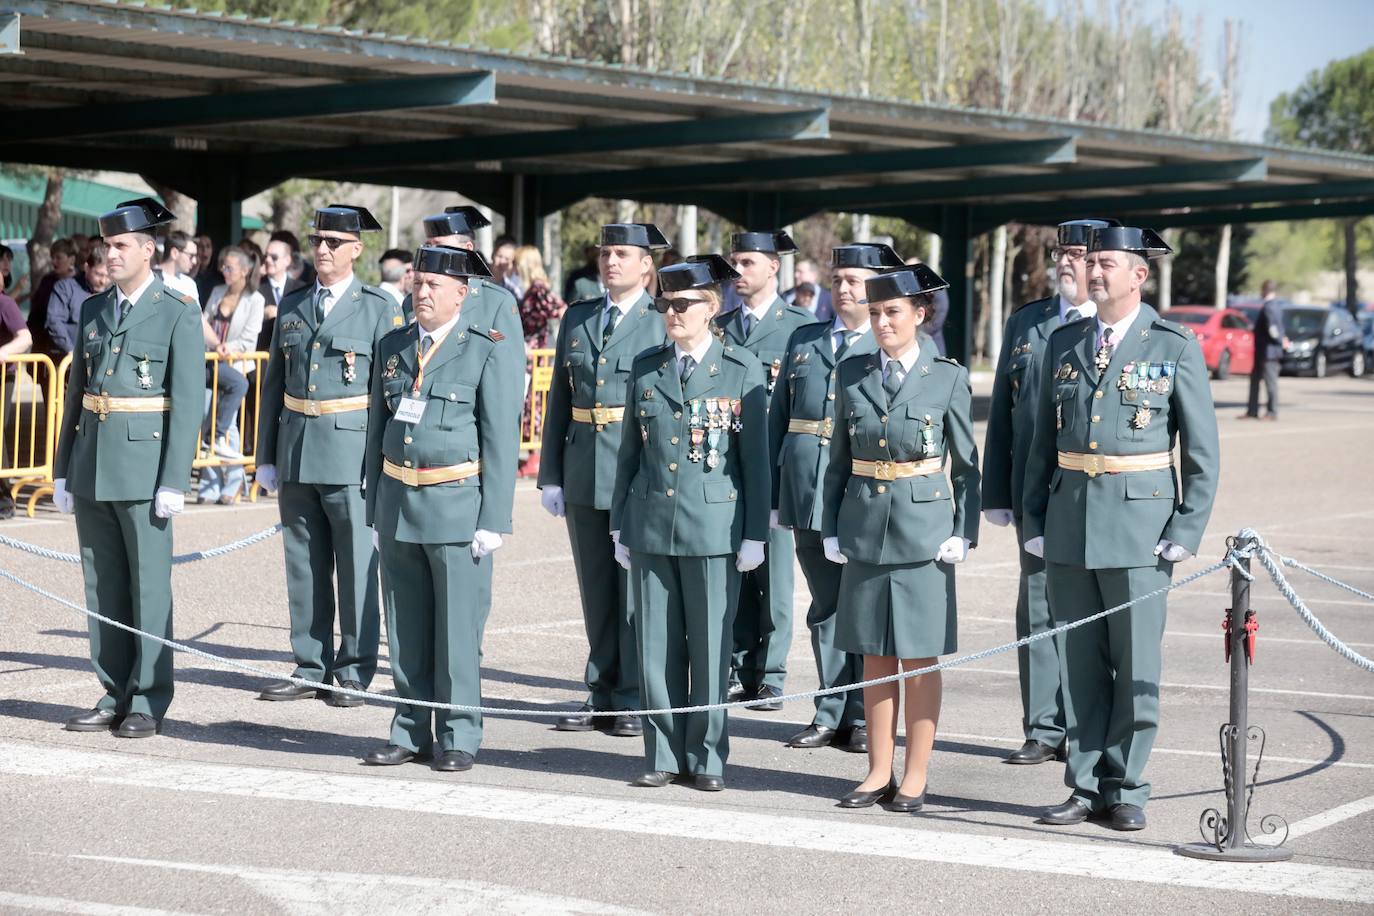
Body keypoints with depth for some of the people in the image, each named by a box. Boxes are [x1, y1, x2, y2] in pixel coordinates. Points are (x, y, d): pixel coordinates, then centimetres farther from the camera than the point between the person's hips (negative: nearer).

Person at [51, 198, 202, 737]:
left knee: (149, 587, 0)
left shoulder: (178, 314, -4)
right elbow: (77, 390, 16)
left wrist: (174, 481, -14)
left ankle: (148, 703, 6)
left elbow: (188, 401, -8)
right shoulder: (94, 309, 13)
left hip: (144, 463, -6)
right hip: (91, 465, 6)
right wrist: (63, 470, 12)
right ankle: (114, 698, 16)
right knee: (102, 586, 9)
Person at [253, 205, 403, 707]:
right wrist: (266, 456, 10)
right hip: (296, 452, 5)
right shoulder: (292, 306, 13)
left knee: (356, 566, -1)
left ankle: (354, 673, 7)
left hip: (351, 452, -5)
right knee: (303, 566, 8)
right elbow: (273, 383, 15)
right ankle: (310, 668, 16)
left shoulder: (379, 308, -1)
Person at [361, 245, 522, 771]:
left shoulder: (484, 353, -4)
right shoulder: (392, 347, 11)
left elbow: (501, 441, -5)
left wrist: (493, 520, -10)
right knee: (406, 627, 9)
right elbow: (377, 428, 16)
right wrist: (375, 507, 12)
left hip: (456, 506, -5)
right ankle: (412, 732, 18)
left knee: (458, 625, -1)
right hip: (398, 504, 5)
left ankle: (459, 737, 8)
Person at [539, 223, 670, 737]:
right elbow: (559, 399, 13)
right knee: (596, 592, 11)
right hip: (583, 477, 5)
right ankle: (602, 697, 18)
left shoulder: (664, 323, -1)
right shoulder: (577, 319, 12)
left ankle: (635, 701, 6)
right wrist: (550, 475, 8)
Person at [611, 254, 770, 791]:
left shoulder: (742, 370, -1)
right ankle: (664, 755, 15)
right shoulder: (646, 367, 9)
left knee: (710, 647, 1)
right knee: (656, 647, 6)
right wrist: (619, 525, 11)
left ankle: (708, 758, 11)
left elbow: (755, 457, -1)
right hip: (651, 524, 3)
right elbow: (630, 450, 13)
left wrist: (755, 535, -4)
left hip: (713, 526, -3)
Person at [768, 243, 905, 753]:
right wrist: (774, 494, 8)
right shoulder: (803, 341, 14)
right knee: (825, 607, 10)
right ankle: (831, 715, 18)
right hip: (807, 496, 4)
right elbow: (778, 417, 14)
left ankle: (863, 718, 10)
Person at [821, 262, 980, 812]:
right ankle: (879, 774, 15)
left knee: (919, 658, 2)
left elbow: (966, 464, 1)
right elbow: (839, 459, 11)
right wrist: (831, 529, 5)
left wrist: (964, 534, -6)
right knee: (875, 656, 8)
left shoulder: (947, 378, -2)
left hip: (923, 528, -3)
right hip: (865, 528, 3)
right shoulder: (852, 375, 6)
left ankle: (915, 778, 9)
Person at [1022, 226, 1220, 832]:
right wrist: (1034, 523, 6)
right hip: (1069, 526, 4)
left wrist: (1186, 532, -7)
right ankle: (1086, 787, 14)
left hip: (1140, 526, -4)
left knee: (1136, 665, 0)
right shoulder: (1063, 345, 10)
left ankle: (1125, 789, 9)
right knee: (1079, 663, 7)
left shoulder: (1175, 349, -1)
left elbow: (1202, 453, 0)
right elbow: (1043, 442, 14)